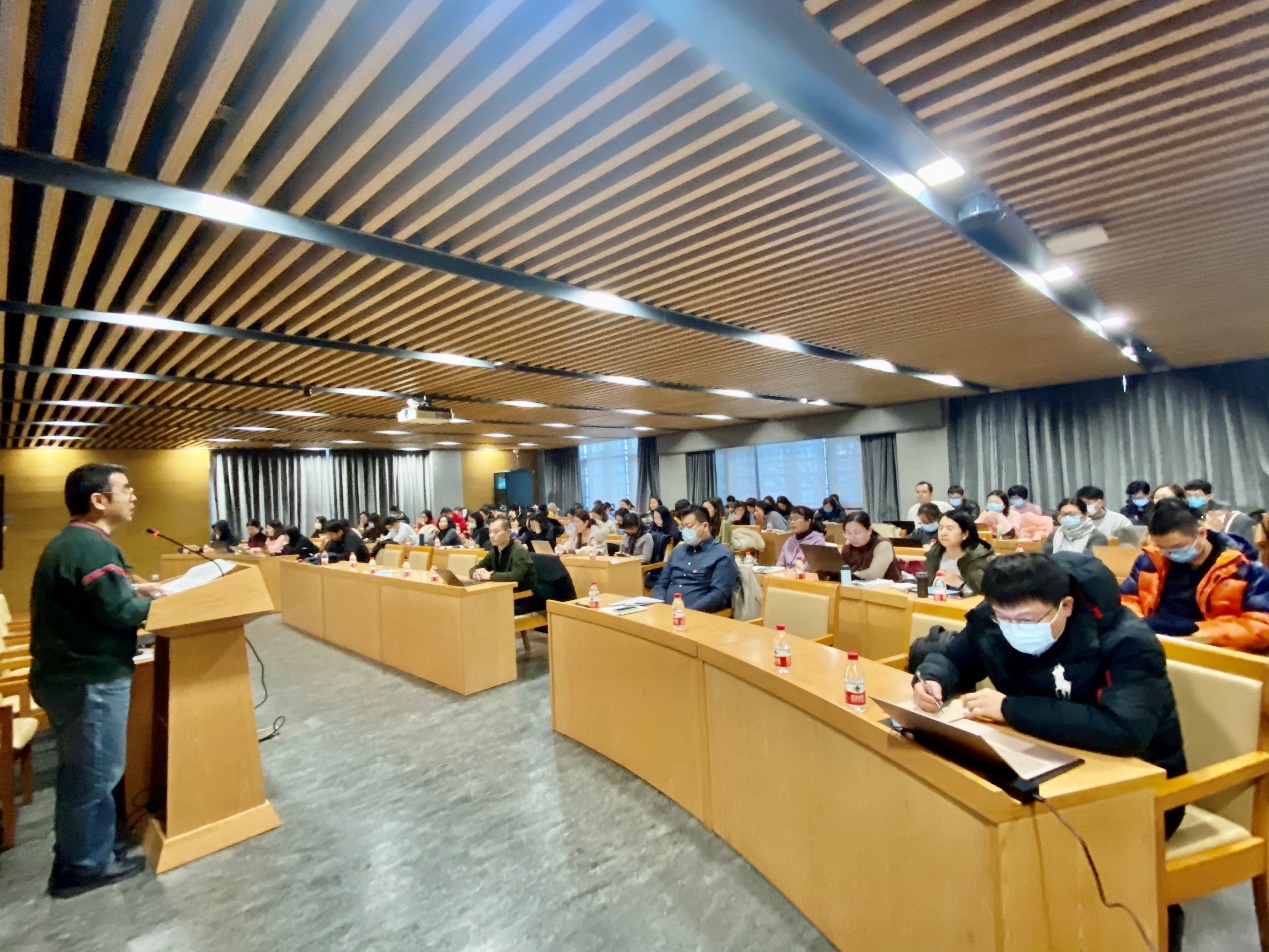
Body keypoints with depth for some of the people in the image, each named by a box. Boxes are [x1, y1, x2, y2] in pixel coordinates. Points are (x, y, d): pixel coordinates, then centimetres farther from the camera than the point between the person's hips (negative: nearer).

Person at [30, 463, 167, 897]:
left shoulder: (68, 541, 10)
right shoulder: (91, 547, -24)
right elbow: (120, 613, -25)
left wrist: (135, 590, 8)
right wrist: (153, 602, -8)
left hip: (68, 673, 11)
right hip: (89, 681, -11)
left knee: (83, 772, 21)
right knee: (93, 775, 5)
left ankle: (86, 851, 36)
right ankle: (83, 866, 21)